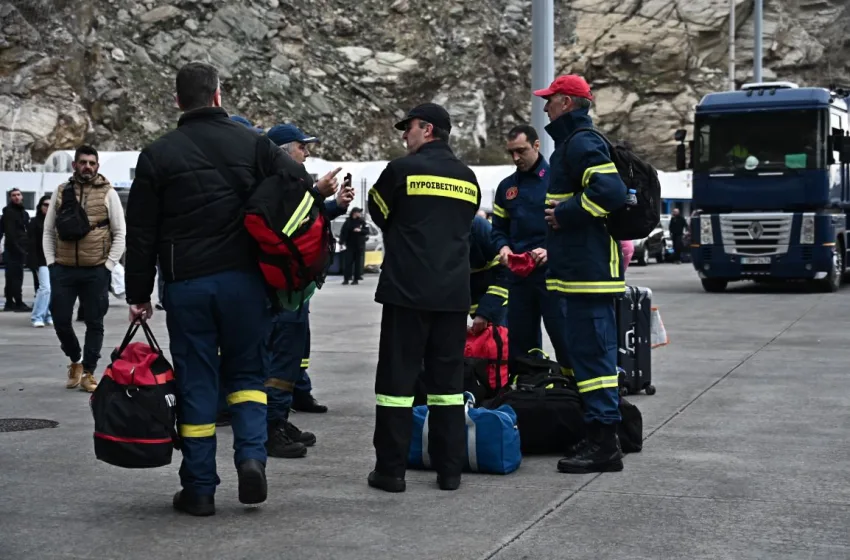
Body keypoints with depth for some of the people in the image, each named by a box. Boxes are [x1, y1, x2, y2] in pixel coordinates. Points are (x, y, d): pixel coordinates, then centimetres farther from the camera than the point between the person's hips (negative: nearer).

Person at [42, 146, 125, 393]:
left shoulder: (108, 193, 0)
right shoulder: (61, 192, 7)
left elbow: (120, 233, 0)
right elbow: (48, 231, 11)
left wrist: (108, 266, -5)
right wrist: (51, 262, 2)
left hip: (96, 271, -2)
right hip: (63, 270, 2)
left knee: (94, 323, 3)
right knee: (60, 320, 4)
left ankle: (88, 373, 14)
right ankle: (75, 360, 28)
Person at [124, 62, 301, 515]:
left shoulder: (158, 154, 1)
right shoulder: (252, 144, 2)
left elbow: (141, 233, 1)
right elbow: (300, 185, -1)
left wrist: (139, 294, 8)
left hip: (186, 284, 0)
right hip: (245, 280, 0)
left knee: (196, 381, 6)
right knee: (246, 371, 14)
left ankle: (199, 488, 9)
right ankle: (252, 455, -7)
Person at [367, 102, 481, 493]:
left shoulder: (403, 169, -4)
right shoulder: (469, 179, 12)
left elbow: (378, 214, 8)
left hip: (407, 290, -5)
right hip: (454, 293, 5)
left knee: (397, 375, 1)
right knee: (447, 378, 10)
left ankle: (390, 470, 2)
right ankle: (449, 470, 11)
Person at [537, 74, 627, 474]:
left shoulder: (581, 143, -13)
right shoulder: (574, 142, 20)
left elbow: (611, 190, -27)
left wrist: (566, 213, -17)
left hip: (586, 271, -11)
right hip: (582, 268, 11)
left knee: (590, 353, -9)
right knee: (590, 351, 15)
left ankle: (604, 445, -6)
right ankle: (599, 437, 22)